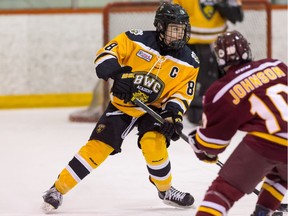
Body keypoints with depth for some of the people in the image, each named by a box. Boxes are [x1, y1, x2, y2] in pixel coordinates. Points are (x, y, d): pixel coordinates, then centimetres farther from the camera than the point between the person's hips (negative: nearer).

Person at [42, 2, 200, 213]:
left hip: (154, 108, 1)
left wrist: (174, 113, -26)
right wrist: (116, 74, -32)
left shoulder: (189, 62, -9)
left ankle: (166, 190, 1)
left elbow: (182, 93, -8)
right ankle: (58, 189, -1)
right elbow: (106, 54, -14)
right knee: (98, 146, -9)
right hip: (122, 104, -1)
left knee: (153, 143, -25)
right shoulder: (137, 40, -16)